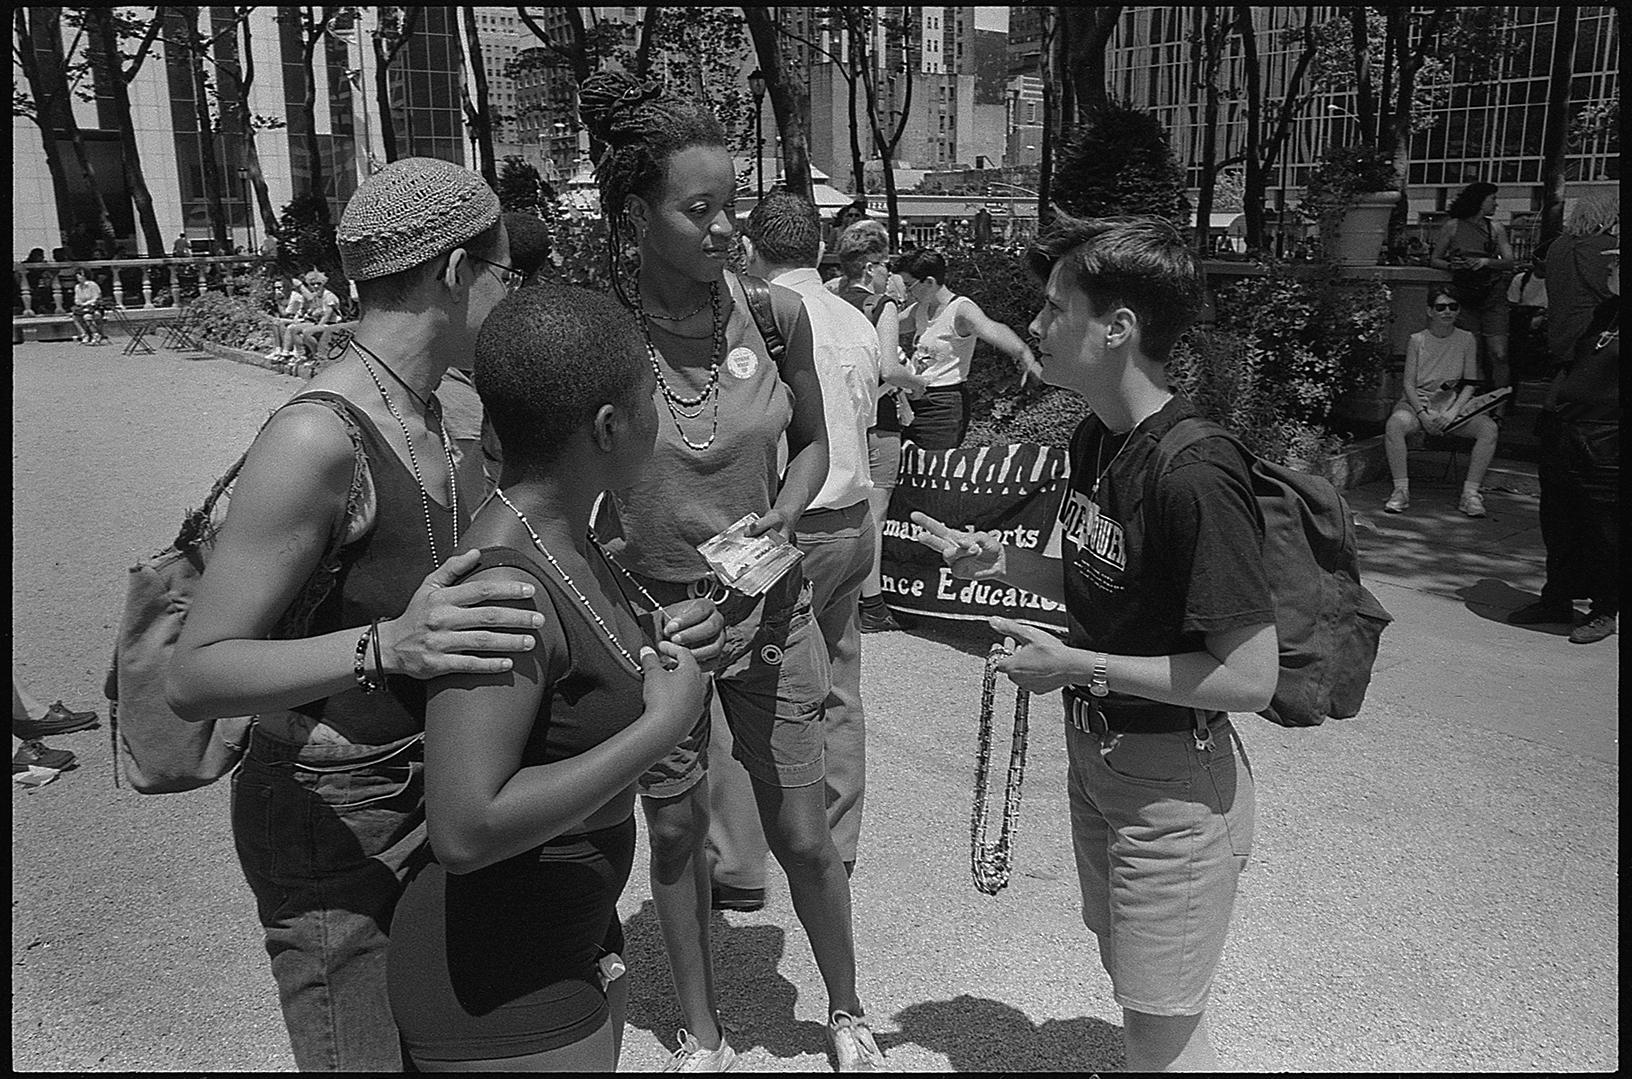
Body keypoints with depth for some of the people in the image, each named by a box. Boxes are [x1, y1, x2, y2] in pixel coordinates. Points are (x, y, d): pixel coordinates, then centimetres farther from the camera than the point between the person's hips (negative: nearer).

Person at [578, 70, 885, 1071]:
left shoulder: (775, 313, -10)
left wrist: (783, 513, -13)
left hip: (767, 605, 1)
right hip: (649, 611, -1)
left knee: (804, 836, 10)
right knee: (677, 831, 16)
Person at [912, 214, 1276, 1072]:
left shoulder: (1194, 477, -27)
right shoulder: (1095, 439, 1)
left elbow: (1249, 678, -25)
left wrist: (1074, 666, -22)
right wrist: (998, 561, -3)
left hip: (1175, 787, -8)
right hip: (1096, 758, 8)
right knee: (1135, 992, 24)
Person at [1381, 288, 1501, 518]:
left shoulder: (1466, 340, 5)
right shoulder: (1417, 340, 2)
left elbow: (1469, 384, 2)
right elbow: (1409, 383, -1)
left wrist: (1452, 413, -14)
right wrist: (1423, 413, -17)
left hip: (1454, 404, 2)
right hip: (1418, 402, -2)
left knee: (1489, 428, -26)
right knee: (1394, 424, -35)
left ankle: (1470, 493, -20)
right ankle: (1401, 490, -26)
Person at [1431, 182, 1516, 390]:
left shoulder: (1495, 227, 8)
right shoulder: (1454, 226, 4)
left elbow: (1509, 263, 2)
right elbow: (1433, 260, 7)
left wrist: (1486, 262, -16)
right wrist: (1451, 265, -13)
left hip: (1493, 296, 1)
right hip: (1464, 295, -1)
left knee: (1499, 354, -9)